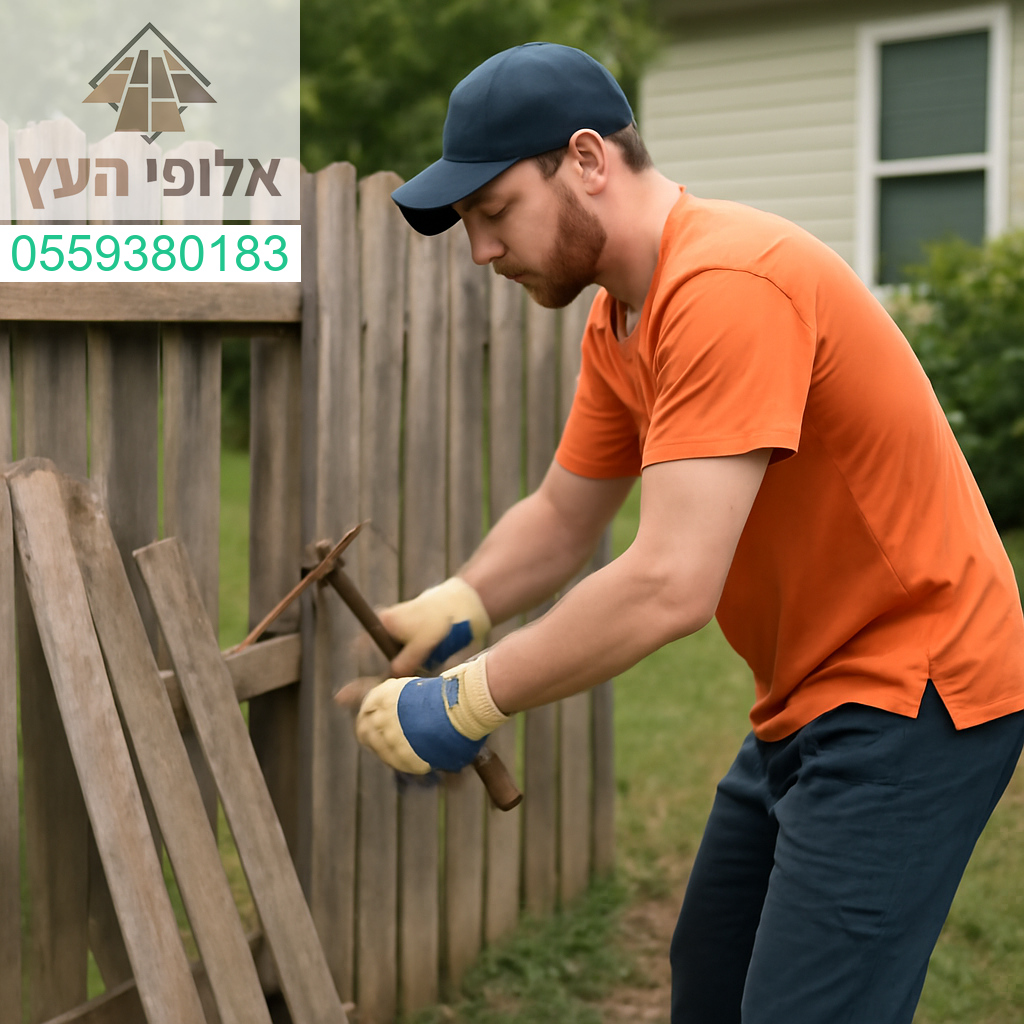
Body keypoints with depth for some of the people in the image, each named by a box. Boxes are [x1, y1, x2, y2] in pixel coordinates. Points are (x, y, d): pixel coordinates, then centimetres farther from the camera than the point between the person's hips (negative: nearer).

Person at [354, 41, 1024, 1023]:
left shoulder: (728, 288, -25)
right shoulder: (618, 322, 7)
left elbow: (671, 584, -31)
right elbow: (558, 518, 13)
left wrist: (465, 702, -23)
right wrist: (451, 609, -6)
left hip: (911, 695, -10)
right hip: (806, 703, 10)